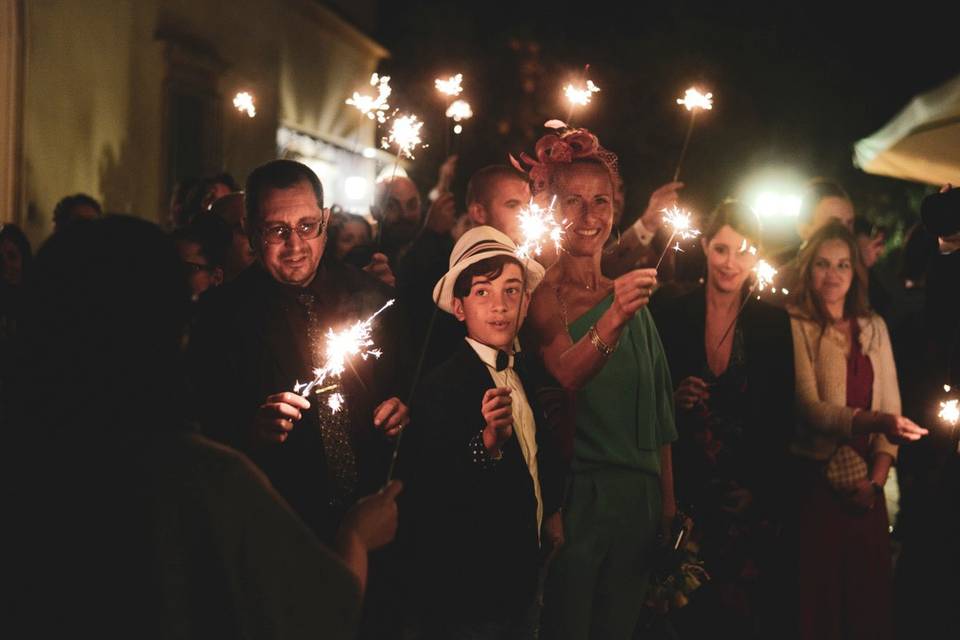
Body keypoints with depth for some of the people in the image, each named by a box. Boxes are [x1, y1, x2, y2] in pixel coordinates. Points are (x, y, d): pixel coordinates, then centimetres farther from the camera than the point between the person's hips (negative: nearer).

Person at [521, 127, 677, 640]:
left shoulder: (631, 296, 11)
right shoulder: (541, 293, -6)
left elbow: (657, 417, 13)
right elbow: (562, 376, -26)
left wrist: (668, 503, 8)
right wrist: (612, 320, -41)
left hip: (636, 500, 5)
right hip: (574, 496, -5)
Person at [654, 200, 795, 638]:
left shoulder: (774, 323, 2)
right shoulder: (673, 316, 0)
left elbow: (782, 416, 4)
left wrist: (760, 487, -5)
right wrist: (674, 400, -15)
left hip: (750, 497, 0)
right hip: (686, 490, 0)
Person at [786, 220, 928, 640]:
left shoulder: (873, 327, 11)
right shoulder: (794, 326, -6)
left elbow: (890, 404, 8)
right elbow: (810, 408, -16)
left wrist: (877, 477, -4)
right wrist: (878, 421, -31)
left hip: (866, 489, 5)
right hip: (815, 483, -5)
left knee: (871, 595, 8)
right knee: (818, 600, 0)